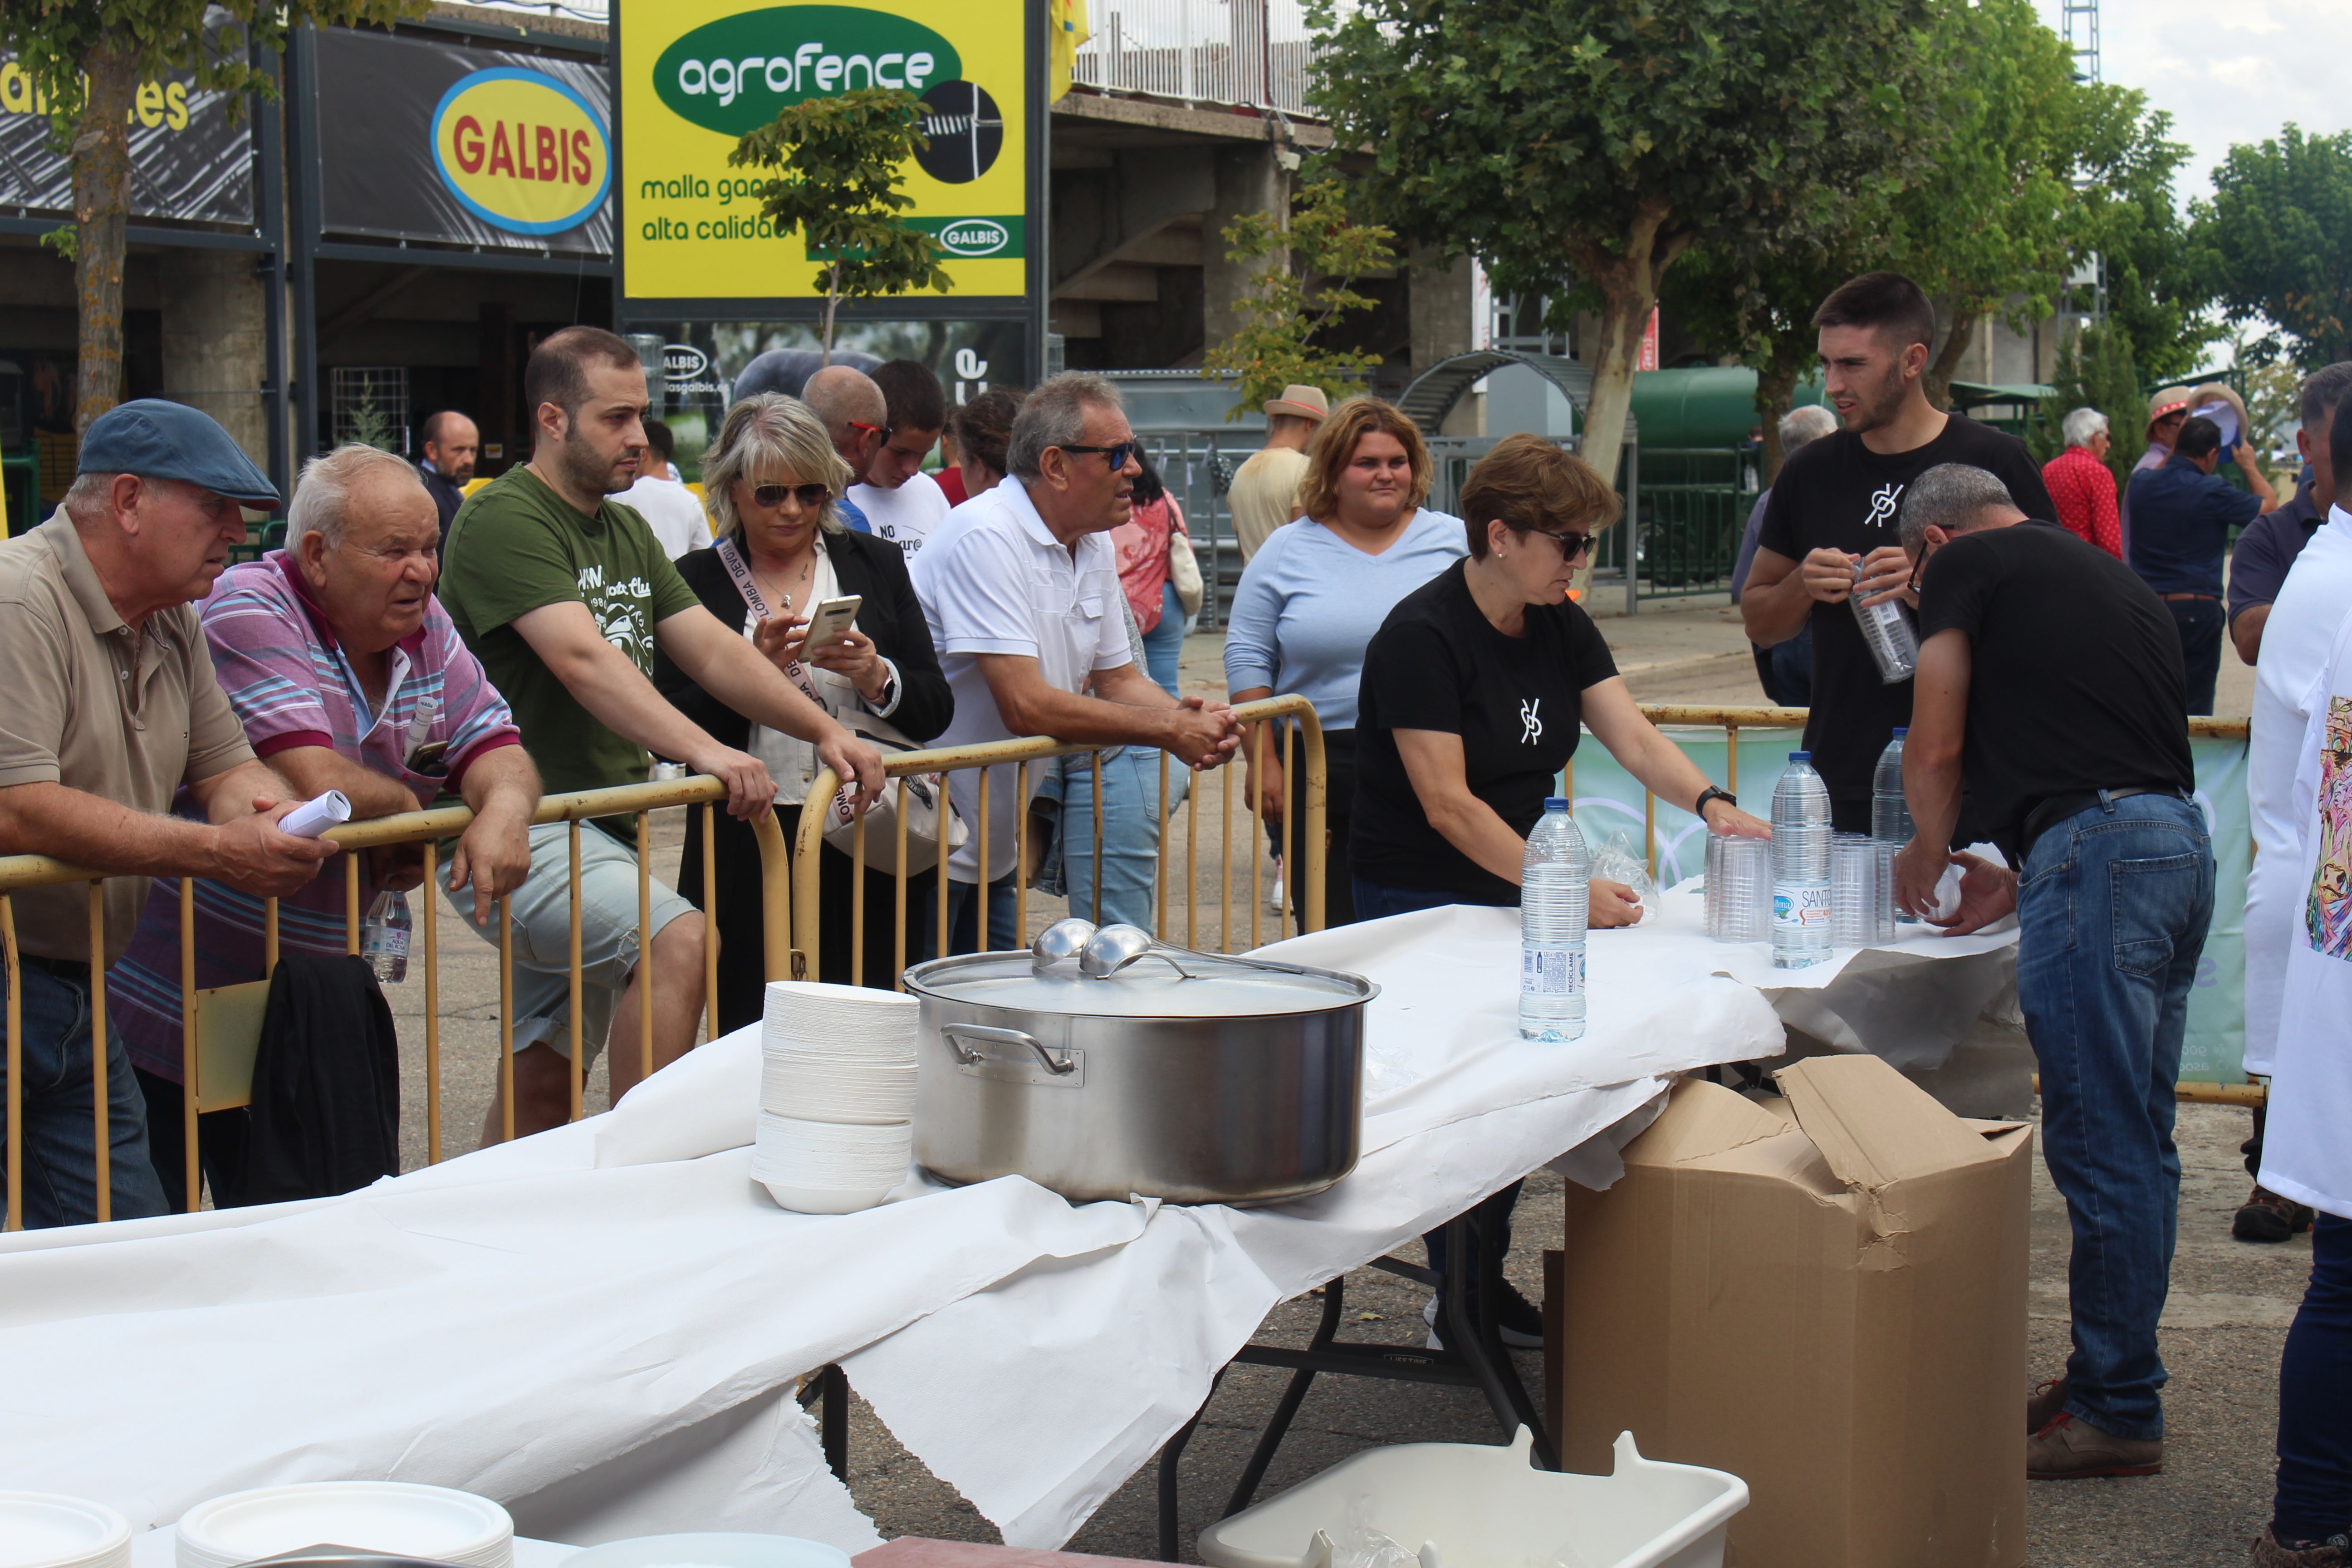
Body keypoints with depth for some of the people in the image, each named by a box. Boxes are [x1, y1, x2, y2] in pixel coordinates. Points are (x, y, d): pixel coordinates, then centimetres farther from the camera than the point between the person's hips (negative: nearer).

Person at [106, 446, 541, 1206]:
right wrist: (407, 804, -7)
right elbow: (317, 785, -27)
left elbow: (496, 749, 5)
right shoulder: (249, 611, -17)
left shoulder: (423, 629, 6)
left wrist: (505, 806, -18)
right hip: (167, 1007, -7)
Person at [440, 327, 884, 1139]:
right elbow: (583, 660, -25)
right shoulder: (505, 519, -12)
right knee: (678, 940, -28)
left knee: (543, 1085, 11)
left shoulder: (627, 530, 17)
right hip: (520, 826, -9)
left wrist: (823, 730, -2)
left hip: (601, 824, 9)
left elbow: (711, 648, 12)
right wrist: (702, 751, -36)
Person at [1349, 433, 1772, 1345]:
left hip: (1512, 893, 7)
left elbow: (1634, 738, 0)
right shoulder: (1422, 637, -18)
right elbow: (1447, 804, -23)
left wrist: (1711, 805, -20)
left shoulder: (1560, 626, 6)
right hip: (1418, 907, -7)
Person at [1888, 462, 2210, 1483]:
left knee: (2099, 1148, -4)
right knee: (2138, 1141, 14)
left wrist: (1930, 853, 22)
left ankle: (2117, 1414, 1)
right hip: (2181, 839, 9)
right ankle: (2116, 1380, 23)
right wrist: (2019, 883, 29)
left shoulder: (1965, 565, 4)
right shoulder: (2111, 578, 26)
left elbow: (1936, 747, 3)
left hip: (2092, 848, -9)